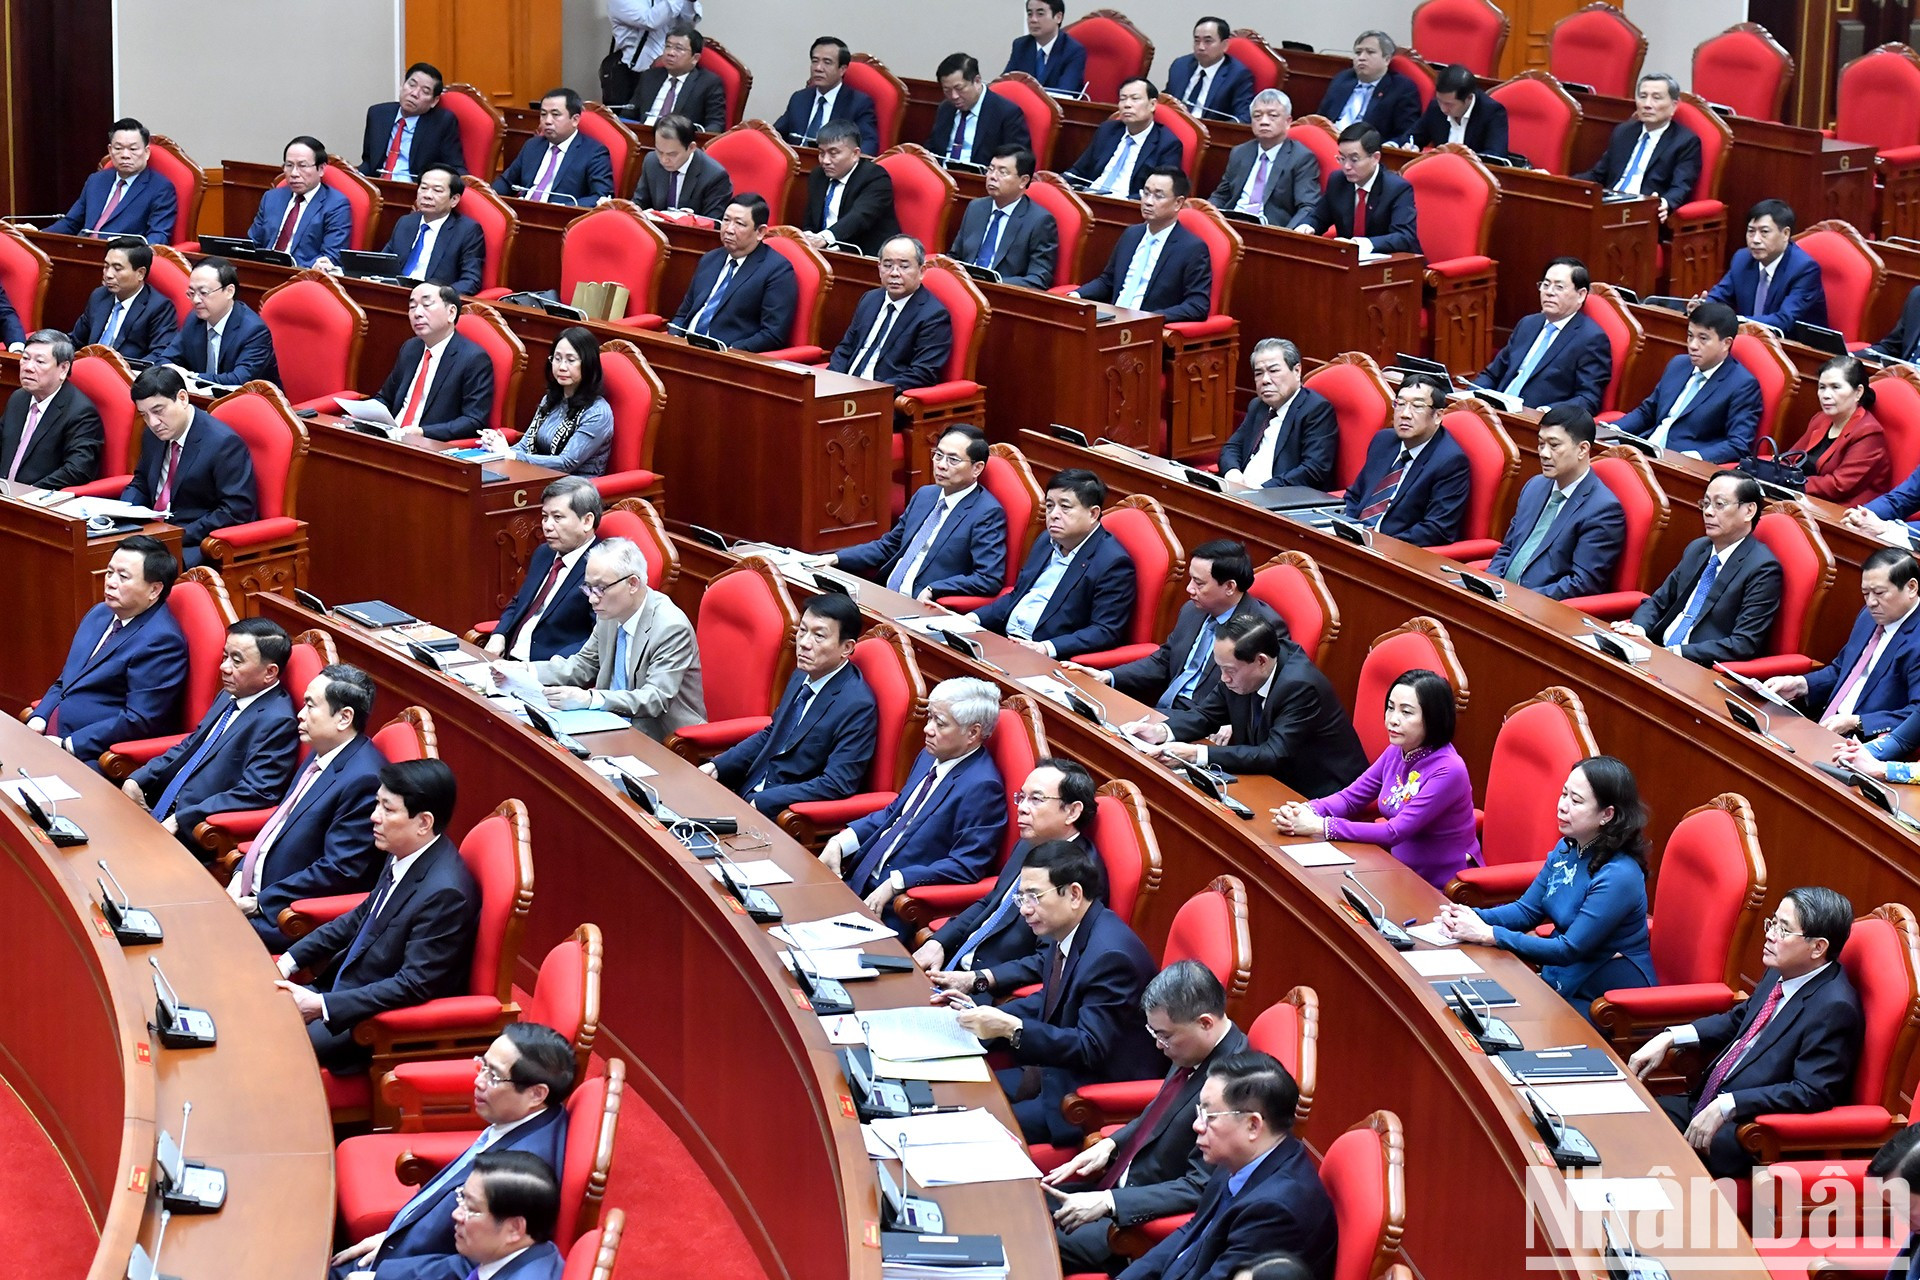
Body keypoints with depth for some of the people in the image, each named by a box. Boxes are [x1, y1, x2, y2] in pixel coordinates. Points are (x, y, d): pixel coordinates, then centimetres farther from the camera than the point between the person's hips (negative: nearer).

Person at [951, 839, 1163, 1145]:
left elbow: (1091, 1048, -27)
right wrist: (984, 1014, 4)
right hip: (1056, 1072, 10)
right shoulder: (1064, 933, 5)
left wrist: (1011, 1028, -32)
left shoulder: (1110, 954, -25)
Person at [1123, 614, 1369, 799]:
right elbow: (1207, 714, 8)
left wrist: (1199, 754, -36)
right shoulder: (1239, 667, -6)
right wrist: (1163, 731, -13)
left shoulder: (1301, 686, -28)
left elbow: (1274, 756, -31)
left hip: (1320, 798, -8)